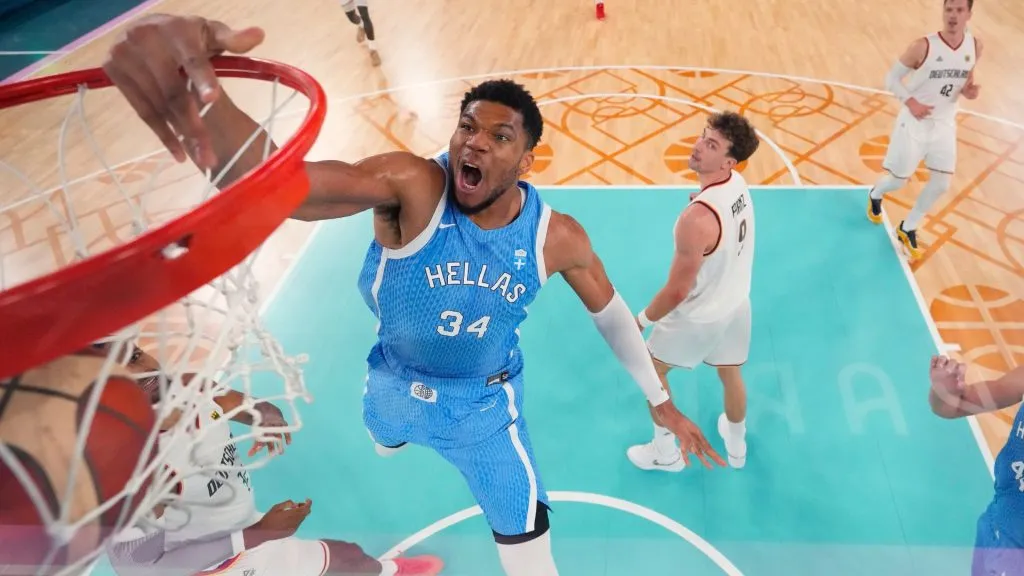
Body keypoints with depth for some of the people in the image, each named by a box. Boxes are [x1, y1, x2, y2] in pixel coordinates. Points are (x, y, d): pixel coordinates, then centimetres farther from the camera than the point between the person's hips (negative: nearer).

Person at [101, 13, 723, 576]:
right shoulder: (412, 185, -32)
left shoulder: (557, 237, -23)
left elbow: (612, 313, -4)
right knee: (386, 437, 38)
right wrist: (197, 86, -70)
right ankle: (399, 437, 79)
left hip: (485, 404, -1)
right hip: (394, 385, 2)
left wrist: (662, 401, 4)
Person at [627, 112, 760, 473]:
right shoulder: (738, 185, -9)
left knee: (651, 371, 17)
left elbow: (677, 291, -26)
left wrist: (642, 320, -11)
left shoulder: (698, 218, -36)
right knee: (730, 375, 28)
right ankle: (737, 446, 52)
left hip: (701, 315, -7)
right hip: (737, 302, 7)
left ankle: (666, 453, 33)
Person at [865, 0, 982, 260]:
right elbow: (891, 78, -10)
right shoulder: (922, 47, -18)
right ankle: (875, 195, 43)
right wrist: (910, 101, -26)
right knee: (898, 181, 5)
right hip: (914, 123, -4)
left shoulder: (975, 46, -3)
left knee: (941, 184, 2)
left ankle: (907, 229, 22)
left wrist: (968, 90, -9)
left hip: (944, 124, 4)